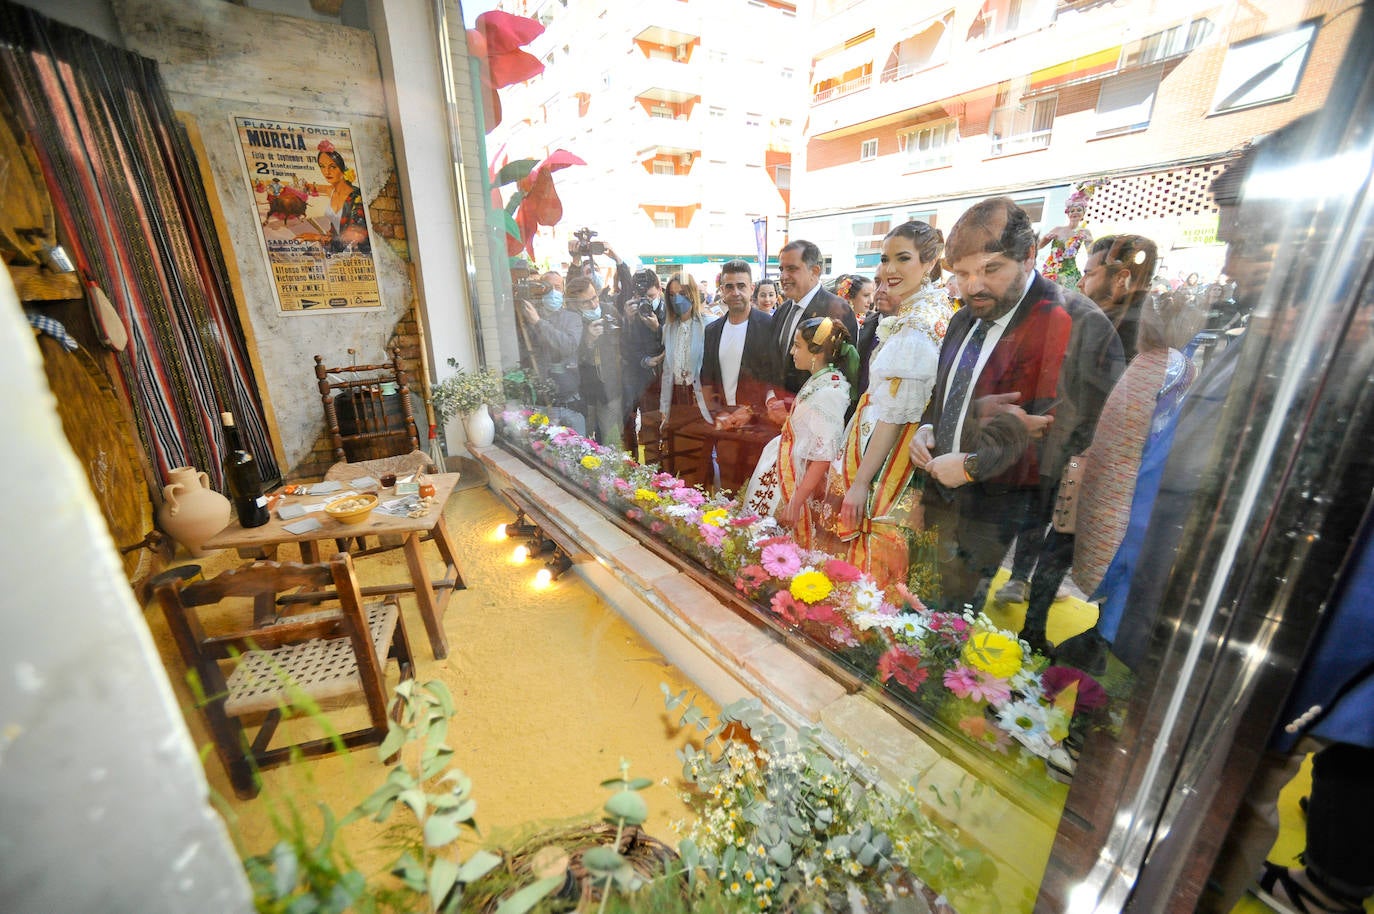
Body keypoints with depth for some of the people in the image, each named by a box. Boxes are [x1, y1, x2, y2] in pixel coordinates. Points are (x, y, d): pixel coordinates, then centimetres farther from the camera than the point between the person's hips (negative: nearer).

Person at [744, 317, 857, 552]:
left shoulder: (829, 391, -20)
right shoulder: (817, 381, 8)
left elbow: (823, 457, -23)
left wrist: (795, 503, -23)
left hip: (800, 484, -9)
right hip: (785, 475, 9)